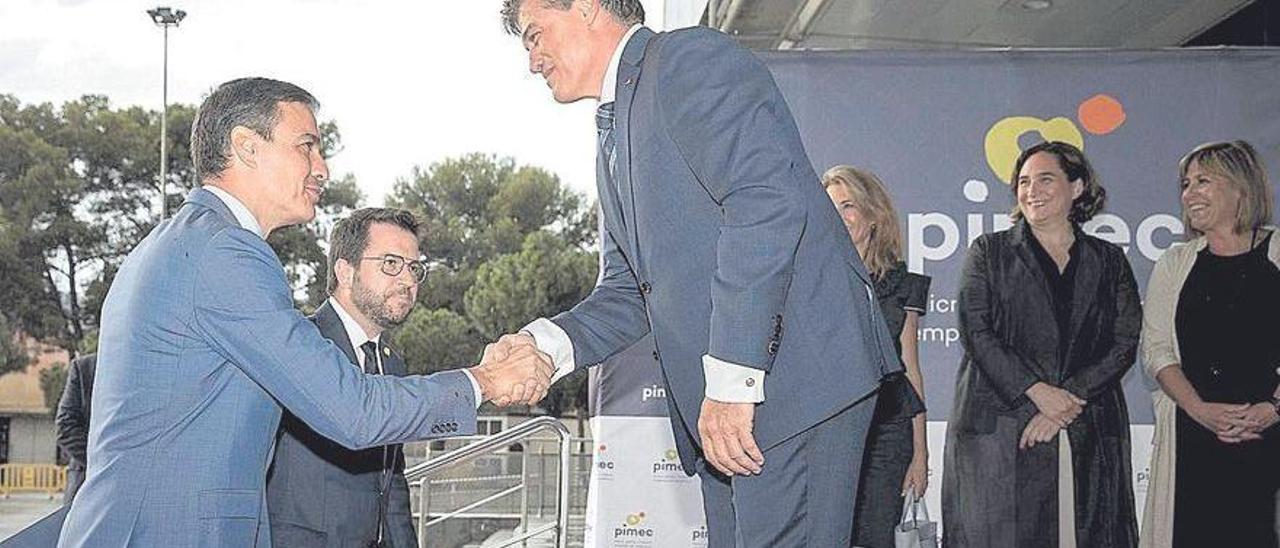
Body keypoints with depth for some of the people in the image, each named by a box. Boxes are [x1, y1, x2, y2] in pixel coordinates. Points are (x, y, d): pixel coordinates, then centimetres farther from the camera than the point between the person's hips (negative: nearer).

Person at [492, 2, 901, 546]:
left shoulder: (692, 58, -5)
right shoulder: (614, 138, 25)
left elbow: (767, 199, -20)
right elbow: (629, 290, 21)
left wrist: (731, 379, -23)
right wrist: (549, 342, 0)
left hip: (793, 373, -9)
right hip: (721, 405, 10)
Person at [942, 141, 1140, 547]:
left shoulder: (1109, 261, 15)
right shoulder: (989, 252, 10)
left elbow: (1125, 343, 4)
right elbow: (975, 332, -2)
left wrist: (1065, 405, -9)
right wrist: (1035, 392, -13)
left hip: (1089, 436, 2)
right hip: (998, 429, -2)